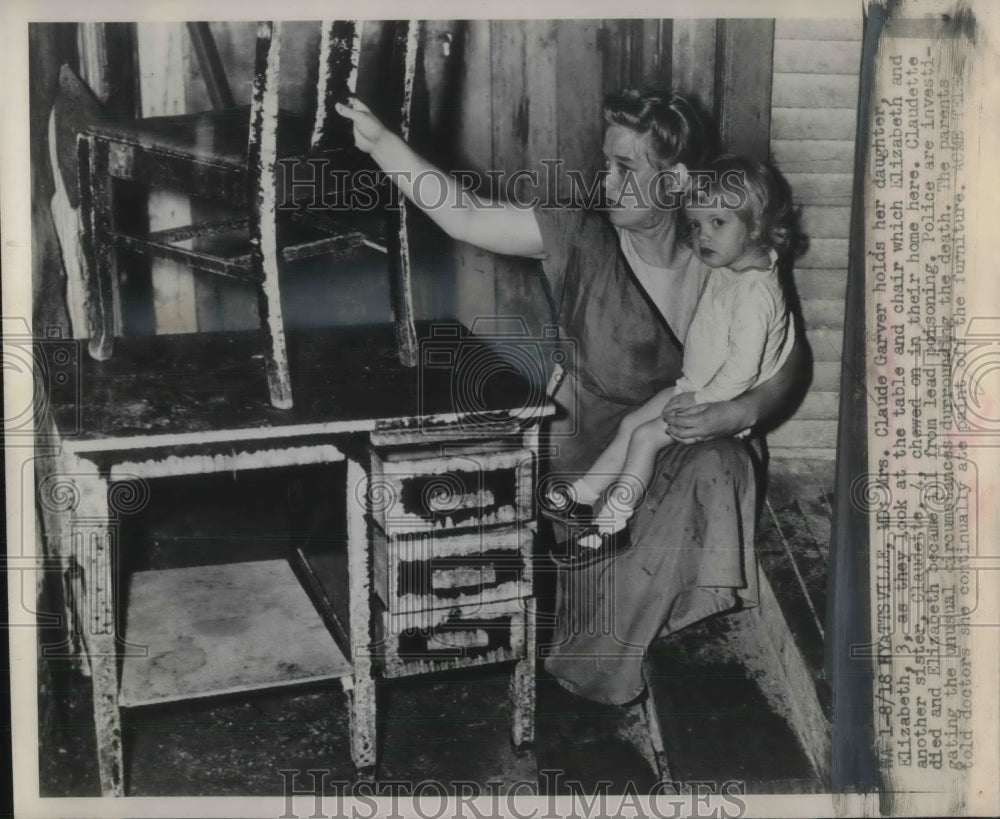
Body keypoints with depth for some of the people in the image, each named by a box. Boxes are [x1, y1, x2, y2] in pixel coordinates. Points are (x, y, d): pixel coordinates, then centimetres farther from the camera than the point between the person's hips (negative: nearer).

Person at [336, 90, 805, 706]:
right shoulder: (580, 240, -10)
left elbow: (787, 365, 2)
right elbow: (465, 217, -15)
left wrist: (739, 413, -18)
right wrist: (381, 141, -24)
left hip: (683, 445, 2)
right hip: (587, 440, -1)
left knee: (718, 471, -28)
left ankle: (592, 656, -15)